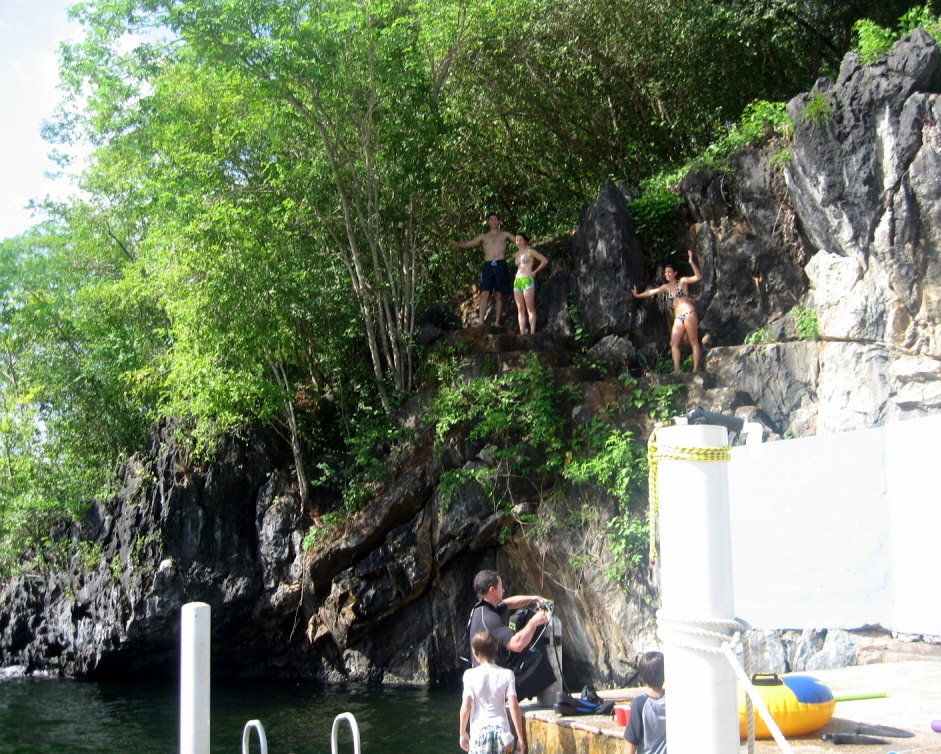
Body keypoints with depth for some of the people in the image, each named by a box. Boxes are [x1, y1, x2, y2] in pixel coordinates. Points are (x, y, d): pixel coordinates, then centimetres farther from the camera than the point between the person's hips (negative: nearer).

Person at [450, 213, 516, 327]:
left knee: (498, 295, -1)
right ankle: (481, 322, -18)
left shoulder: (505, 234, 18)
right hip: (488, 266, 0)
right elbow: (467, 244, 14)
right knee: (485, 294, -12)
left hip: (501, 265, 0)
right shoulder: (484, 236, 19)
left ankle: (497, 322, 0)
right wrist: (456, 244, -4)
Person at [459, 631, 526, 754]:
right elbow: (514, 706, -5)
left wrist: (463, 733, 7)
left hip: (479, 731, -2)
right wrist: (520, 737, 0)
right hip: (501, 729, 2)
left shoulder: (470, 675, -4)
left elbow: (466, 707, -5)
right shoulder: (507, 674, 0)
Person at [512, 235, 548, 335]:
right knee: (520, 309, 0)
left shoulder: (530, 251, 2)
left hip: (527, 280, -6)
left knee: (530, 308, -10)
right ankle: (522, 333, -2)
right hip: (517, 281, 6)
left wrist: (535, 271, -1)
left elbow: (545, 261, -1)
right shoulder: (516, 254, 18)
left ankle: (532, 332, -14)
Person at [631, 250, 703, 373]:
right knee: (674, 344, -2)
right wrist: (638, 295, 23)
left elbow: (698, 277, -11)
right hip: (678, 317, 7)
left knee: (694, 341, -8)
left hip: (689, 313, -7)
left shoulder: (682, 281, 1)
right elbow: (652, 292, 22)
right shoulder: (666, 287, 17)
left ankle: (696, 369, -14)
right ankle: (677, 370, -7)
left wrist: (691, 262, -20)